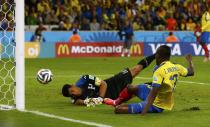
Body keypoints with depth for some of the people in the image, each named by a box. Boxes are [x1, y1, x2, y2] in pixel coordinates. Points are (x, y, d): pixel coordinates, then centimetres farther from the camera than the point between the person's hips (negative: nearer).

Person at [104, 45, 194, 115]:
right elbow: (191, 72, 16)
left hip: (155, 105, -9)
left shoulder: (159, 70, -26)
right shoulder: (176, 67, -4)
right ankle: (116, 102, 45)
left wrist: (144, 112, -38)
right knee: (130, 87, 23)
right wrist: (189, 61, 37)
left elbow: (153, 95, -32)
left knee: (118, 109, -15)